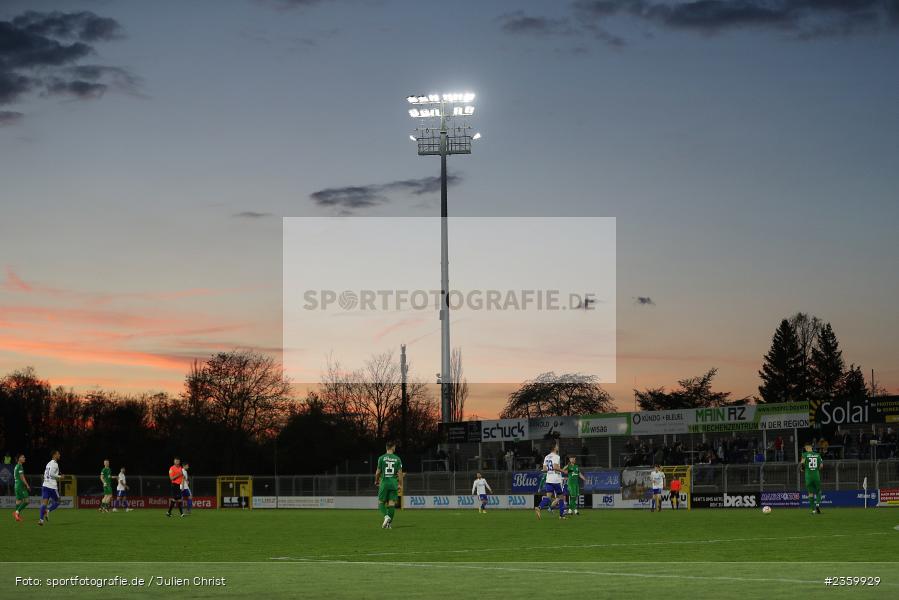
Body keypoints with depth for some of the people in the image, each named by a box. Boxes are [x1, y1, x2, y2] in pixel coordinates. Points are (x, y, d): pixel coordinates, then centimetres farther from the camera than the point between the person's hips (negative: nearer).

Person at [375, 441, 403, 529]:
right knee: (391, 503, 3)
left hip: (384, 482, -1)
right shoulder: (397, 459, 2)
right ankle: (389, 523, 2)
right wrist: (399, 484, 10)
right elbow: (400, 473, 1)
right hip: (394, 483, 1)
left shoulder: (381, 458, -2)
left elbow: (378, 472, -1)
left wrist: (376, 481, 17)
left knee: (381, 502, 7)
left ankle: (386, 516, -17)